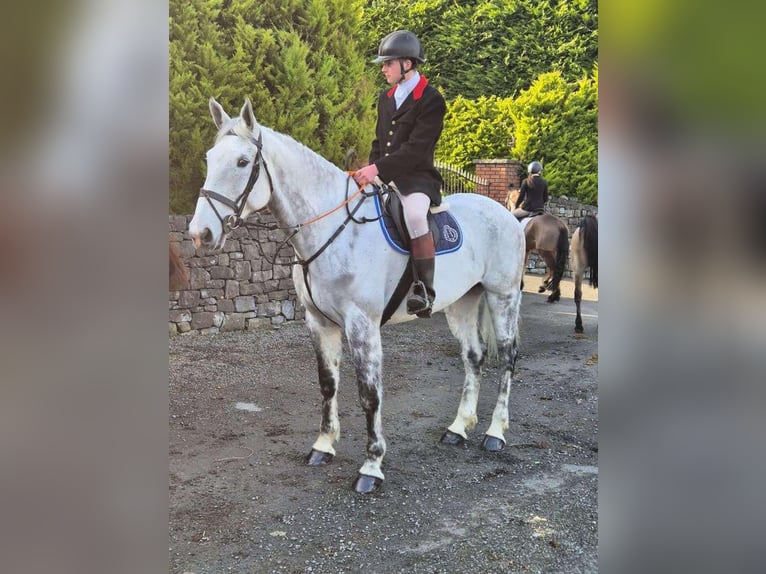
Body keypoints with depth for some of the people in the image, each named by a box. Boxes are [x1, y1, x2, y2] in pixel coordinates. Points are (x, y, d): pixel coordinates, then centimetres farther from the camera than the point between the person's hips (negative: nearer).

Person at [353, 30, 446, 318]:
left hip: (417, 178, -8)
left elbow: (415, 150, -19)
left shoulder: (431, 100, -9)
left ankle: (424, 290, -31)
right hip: (385, 178, 9)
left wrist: (377, 169, -25)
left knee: (414, 214, -37)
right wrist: (370, 170, 3)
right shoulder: (385, 98, 16)